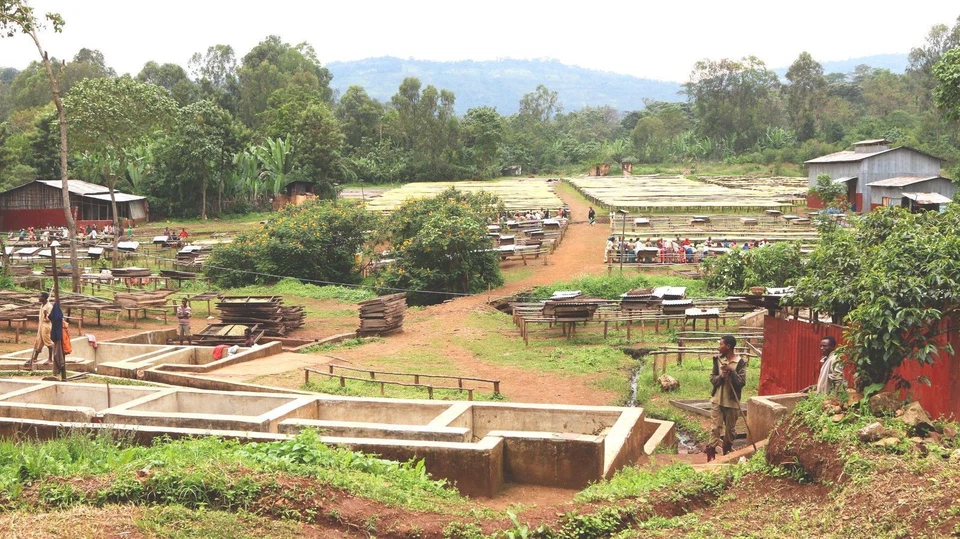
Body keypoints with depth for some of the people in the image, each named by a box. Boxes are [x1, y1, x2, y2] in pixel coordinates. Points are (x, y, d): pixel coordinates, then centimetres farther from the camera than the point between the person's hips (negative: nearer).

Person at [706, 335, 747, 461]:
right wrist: (721, 376, -16)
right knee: (716, 427, -3)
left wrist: (731, 371, -23)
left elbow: (742, 382, -12)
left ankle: (727, 451, 29)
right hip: (717, 399, 2)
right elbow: (712, 378, 4)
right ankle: (711, 453, -4)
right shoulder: (718, 359, 3)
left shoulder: (740, 362, -8)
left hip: (732, 401, -2)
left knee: (730, 428, 11)